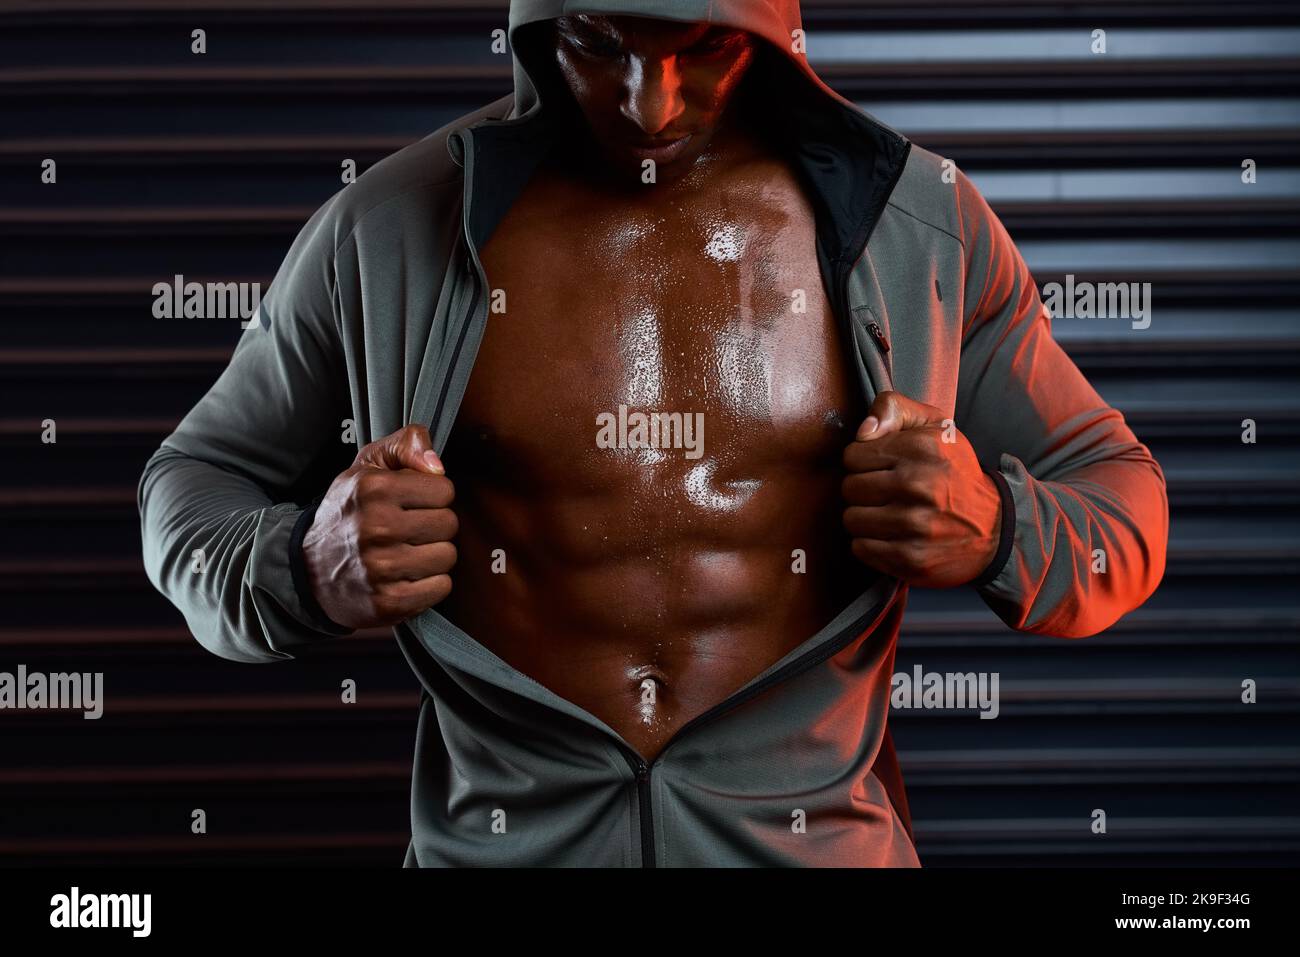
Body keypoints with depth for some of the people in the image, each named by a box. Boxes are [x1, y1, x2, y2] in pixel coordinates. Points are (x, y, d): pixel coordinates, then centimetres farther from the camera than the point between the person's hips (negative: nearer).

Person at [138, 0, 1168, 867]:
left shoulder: (927, 226, -3)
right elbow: (195, 484, 7)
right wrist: (306, 572, -17)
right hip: (497, 837, 0)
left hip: (814, 839, 1)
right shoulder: (386, 231, -4)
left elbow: (1119, 496, 5)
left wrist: (995, 532, -19)